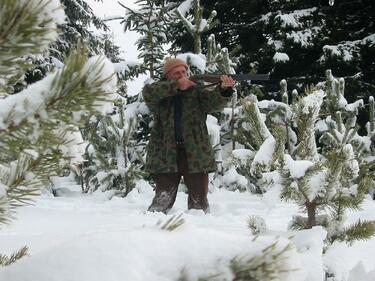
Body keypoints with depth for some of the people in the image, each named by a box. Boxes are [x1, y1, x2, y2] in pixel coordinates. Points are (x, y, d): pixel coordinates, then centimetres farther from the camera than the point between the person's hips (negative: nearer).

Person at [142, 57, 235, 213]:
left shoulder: (197, 90, 9)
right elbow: (147, 92, -12)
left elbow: (214, 103, -8)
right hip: (165, 154, 0)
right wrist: (176, 85, -17)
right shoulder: (161, 92, 9)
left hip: (196, 154, 1)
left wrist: (224, 89, -30)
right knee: (162, 201, 3)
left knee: (199, 201, 7)